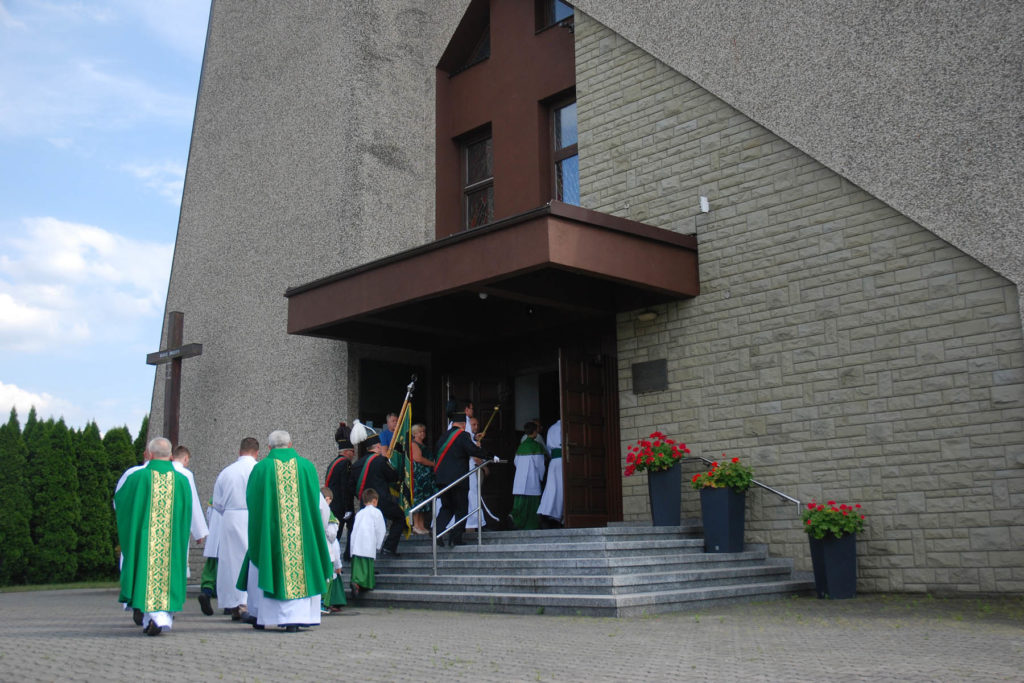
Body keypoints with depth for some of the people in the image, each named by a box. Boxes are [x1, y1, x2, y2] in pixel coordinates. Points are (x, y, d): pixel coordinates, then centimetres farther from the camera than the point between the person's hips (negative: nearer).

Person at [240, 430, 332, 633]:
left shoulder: (261, 468, -3)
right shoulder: (307, 466, 1)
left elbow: (251, 500, 3)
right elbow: (316, 500, 6)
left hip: (269, 530, -1)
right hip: (302, 531, 1)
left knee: (261, 567, 16)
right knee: (299, 569, 6)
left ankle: (259, 615, 23)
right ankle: (294, 618, 0)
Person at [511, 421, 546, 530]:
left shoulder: (521, 446, 11)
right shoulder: (536, 445, -7)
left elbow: (516, 462, 16)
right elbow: (539, 463, -9)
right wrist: (541, 476, 5)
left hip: (520, 478, 5)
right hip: (532, 478, -5)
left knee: (521, 500, 6)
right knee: (532, 501, 0)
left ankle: (515, 514, -18)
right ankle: (531, 525, 1)